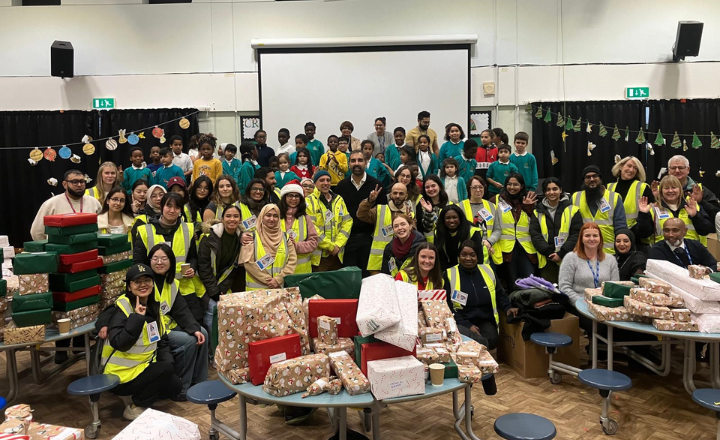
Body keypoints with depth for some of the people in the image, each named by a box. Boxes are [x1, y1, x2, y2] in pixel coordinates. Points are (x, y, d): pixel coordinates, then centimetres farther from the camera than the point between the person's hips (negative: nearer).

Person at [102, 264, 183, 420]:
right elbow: (119, 344, -29)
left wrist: (169, 363, -5)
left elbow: (162, 341, 9)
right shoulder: (122, 307, -18)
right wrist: (137, 317, -33)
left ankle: (134, 395, 16)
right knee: (165, 369, -22)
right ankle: (135, 408, -5)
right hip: (121, 373, -8)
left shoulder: (154, 306, 5)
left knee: (175, 386, -3)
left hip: (143, 366, 8)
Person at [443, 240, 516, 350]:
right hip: (461, 324, -4)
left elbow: (500, 295, 22)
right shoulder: (450, 275, 1)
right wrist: (467, 325, -12)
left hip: (486, 322, 4)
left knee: (492, 339, -28)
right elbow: (447, 306, -2)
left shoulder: (487, 271, 11)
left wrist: (508, 308, -1)